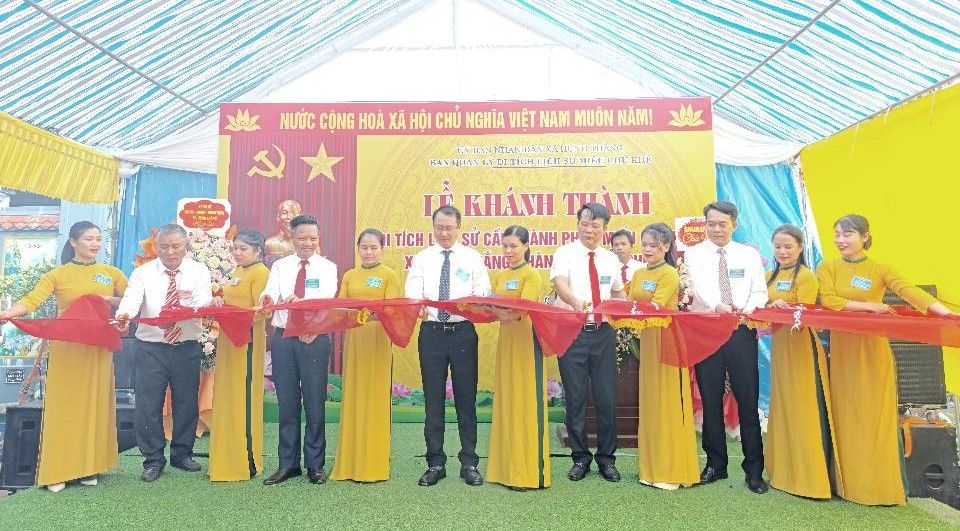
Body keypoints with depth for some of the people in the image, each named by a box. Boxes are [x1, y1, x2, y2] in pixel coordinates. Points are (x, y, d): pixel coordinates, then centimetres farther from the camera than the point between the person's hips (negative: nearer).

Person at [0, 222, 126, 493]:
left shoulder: (112, 273, 9)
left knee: (94, 404, 5)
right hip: (65, 347, -1)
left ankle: (89, 466, 16)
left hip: (98, 348, 2)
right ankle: (58, 471, 9)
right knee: (63, 405, 1)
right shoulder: (57, 274, 4)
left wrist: (110, 300, -5)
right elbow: (32, 300, -9)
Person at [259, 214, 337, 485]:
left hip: (315, 339, -2)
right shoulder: (280, 266, 9)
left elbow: (327, 300, -13)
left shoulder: (328, 267, 3)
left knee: (315, 403, 3)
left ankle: (315, 465, 17)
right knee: (287, 403, 9)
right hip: (283, 338, 2)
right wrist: (267, 300, -32)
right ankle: (288, 463, 22)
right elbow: (270, 294, -8)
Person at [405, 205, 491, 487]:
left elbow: (483, 295, -1)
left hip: (463, 332, -1)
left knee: (466, 398, 4)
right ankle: (435, 463, 19)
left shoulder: (472, 258, 6)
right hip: (431, 332, 1)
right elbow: (412, 292, -4)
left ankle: (469, 463, 16)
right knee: (433, 399, 7)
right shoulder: (422, 259, 8)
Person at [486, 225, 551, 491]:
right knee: (506, 402, 7)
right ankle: (508, 467, 16)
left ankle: (531, 472, 3)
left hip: (526, 341, -6)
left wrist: (497, 310, -28)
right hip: (506, 340, 6)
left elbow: (521, 310, -15)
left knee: (527, 403, -4)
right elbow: (495, 310, 9)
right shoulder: (499, 276, 16)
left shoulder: (532, 275, -3)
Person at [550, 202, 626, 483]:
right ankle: (580, 457, 20)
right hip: (572, 331, -3)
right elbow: (560, 283, -20)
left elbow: (619, 291, 22)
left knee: (606, 397, 6)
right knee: (575, 397, 5)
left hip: (604, 332, 3)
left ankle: (607, 457, 22)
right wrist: (576, 301, -41)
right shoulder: (565, 253, -1)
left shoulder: (611, 259, 12)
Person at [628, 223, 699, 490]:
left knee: (668, 403, -1)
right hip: (646, 341, 7)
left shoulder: (670, 274, -7)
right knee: (648, 403, 10)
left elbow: (654, 307, -19)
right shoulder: (638, 274, 14)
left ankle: (672, 471, 10)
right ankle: (652, 466, 21)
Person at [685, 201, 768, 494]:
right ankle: (716, 464, 20)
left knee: (748, 400, 2)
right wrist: (717, 306, -31)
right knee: (711, 401, 7)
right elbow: (697, 287, -11)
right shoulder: (693, 254, 5)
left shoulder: (750, 255, 12)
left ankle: (754, 469, 14)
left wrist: (746, 309, -16)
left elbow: (760, 292, 6)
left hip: (742, 332, 1)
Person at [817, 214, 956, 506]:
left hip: (874, 350, 0)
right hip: (842, 349, 0)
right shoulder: (827, 268, 4)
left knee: (877, 415, 0)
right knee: (846, 415, 3)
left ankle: (881, 484, 11)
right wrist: (868, 306, -14)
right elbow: (828, 300, -11)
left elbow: (908, 290, -14)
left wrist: (944, 311, -29)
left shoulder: (880, 270, 2)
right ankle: (849, 481, 13)